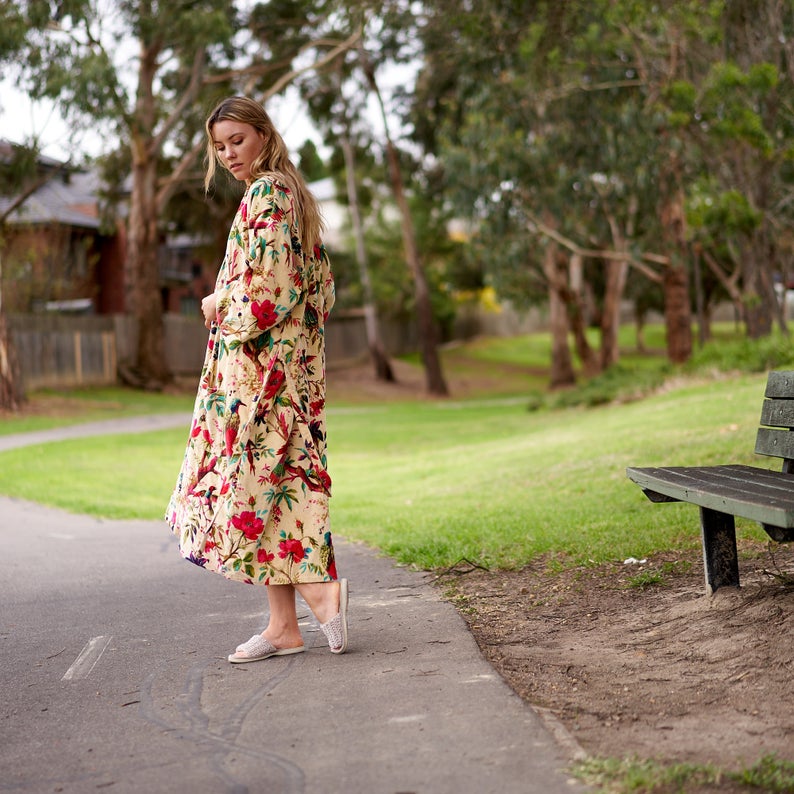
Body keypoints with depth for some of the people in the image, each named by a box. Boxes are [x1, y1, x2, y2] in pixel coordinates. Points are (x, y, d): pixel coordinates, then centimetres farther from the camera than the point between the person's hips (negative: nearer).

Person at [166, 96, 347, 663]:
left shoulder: (266, 192, -10)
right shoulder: (293, 193, 19)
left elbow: (272, 281, -21)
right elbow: (322, 282, 20)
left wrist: (220, 305, -4)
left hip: (258, 365, -10)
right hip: (295, 362, 10)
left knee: (246, 484, -8)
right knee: (279, 487, 7)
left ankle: (321, 592, -14)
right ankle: (284, 625, 8)